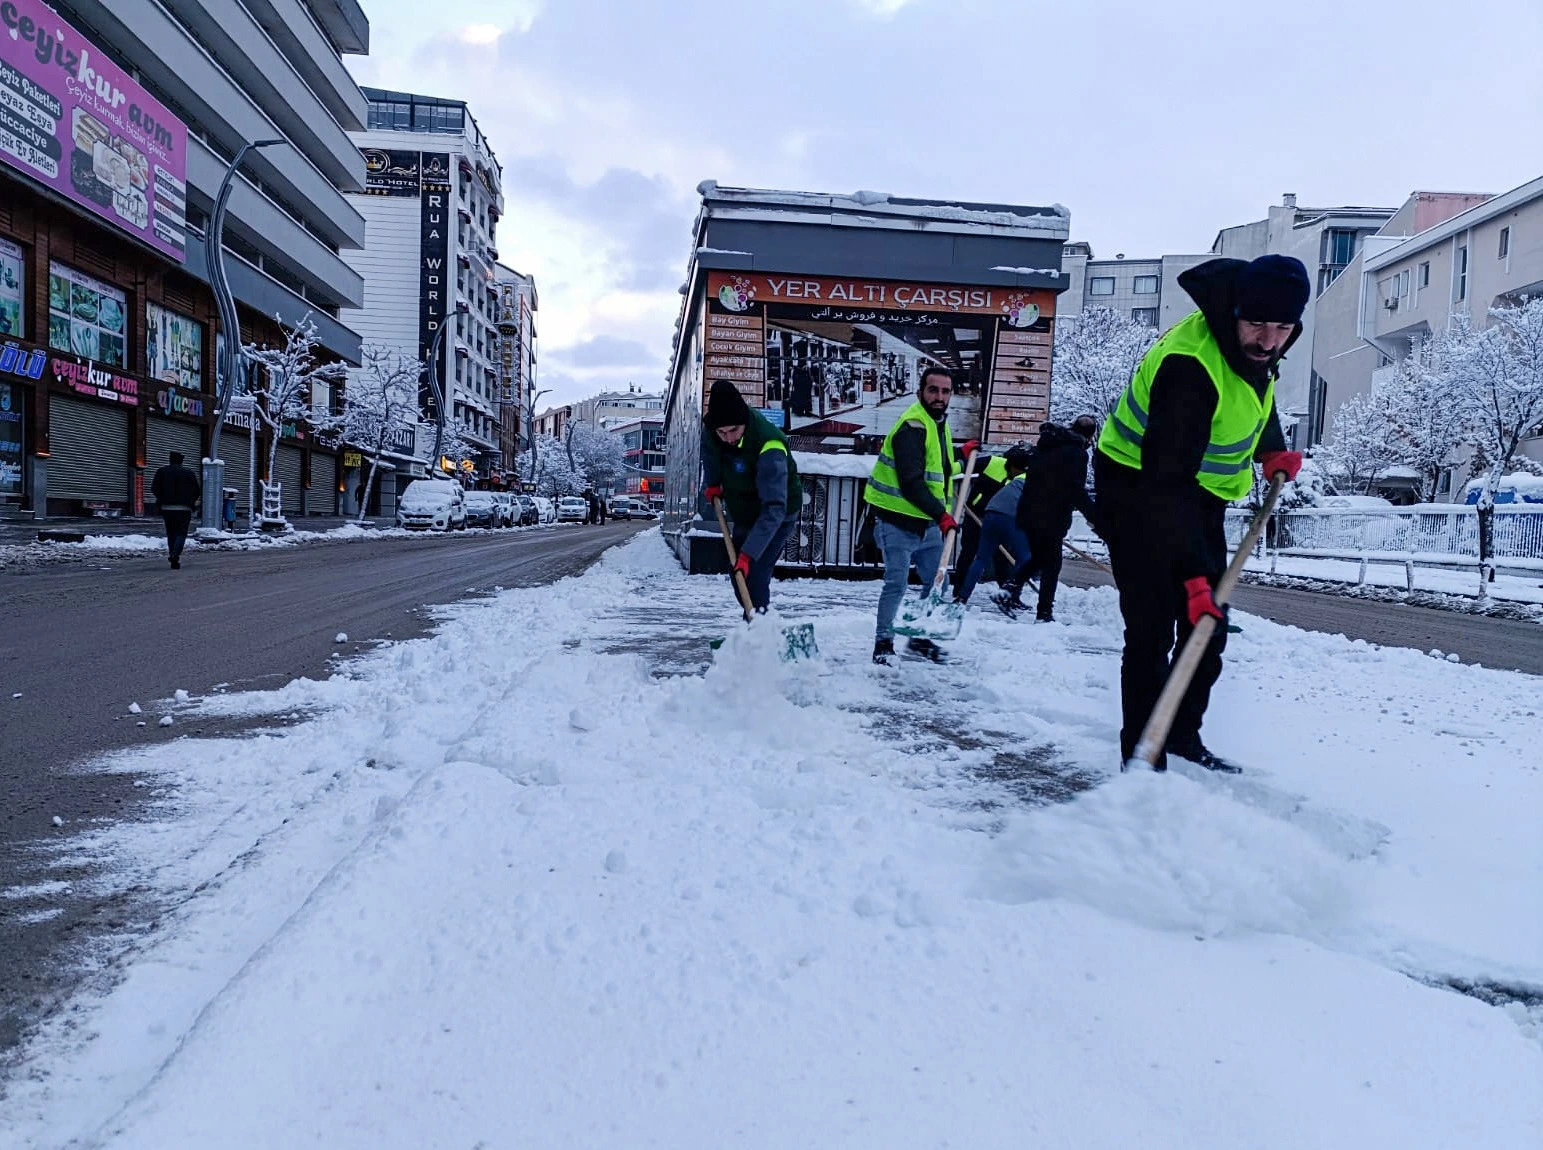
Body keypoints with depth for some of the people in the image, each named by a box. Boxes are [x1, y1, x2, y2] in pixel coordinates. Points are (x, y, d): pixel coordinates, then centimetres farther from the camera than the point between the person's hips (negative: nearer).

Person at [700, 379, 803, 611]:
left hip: (776, 518, -8)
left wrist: (749, 553, -47)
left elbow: (774, 509, -42)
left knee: (752, 574, -22)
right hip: (743, 514, 8)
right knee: (736, 572, 17)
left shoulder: (769, 449, -37)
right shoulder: (710, 430, -16)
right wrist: (712, 483, -1)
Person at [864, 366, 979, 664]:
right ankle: (883, 642, 5)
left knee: (935, 581, 13)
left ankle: (920, 638, 28)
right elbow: (911, 483, -24)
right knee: (897, 584, -9)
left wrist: (961, 455, 13)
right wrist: (941, 515, -25)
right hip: (898, 520, -9)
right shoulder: (912, 426, -18)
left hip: (927, 521, 9)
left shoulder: (939, 423, 13)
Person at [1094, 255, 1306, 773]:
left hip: (1198, 494, 9)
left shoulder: (1253, 345, -6)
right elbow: (1166, 479, -39)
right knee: (1151, 630, -13)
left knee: (1207, 626, 11)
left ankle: (1183, 739, 25)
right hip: (1139, 491, -9)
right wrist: (1191, 572, -45)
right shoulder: (1189, 366, -33)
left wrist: (1273, 448, 7)